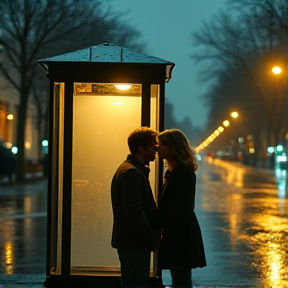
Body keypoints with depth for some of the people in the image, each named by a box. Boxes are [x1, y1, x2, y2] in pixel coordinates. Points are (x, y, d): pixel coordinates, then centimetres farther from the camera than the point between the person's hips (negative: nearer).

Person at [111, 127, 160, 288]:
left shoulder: (135, 170, 18)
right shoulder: (131, 172, -16)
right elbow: (134, 212, -22)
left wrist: (153, 235, 13)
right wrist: (153, 238, -15)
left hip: (135, 244, 11)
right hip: (134, 244, -11)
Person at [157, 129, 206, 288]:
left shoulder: (182, 171, -15)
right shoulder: (175, 170, 16)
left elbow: (178, 207, -20)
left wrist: (158, 226, -17)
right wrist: (160, 224, 9)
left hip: (181, 234, -10)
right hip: (178, 233, 10)